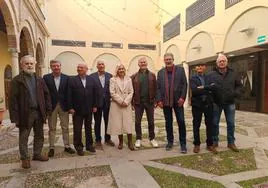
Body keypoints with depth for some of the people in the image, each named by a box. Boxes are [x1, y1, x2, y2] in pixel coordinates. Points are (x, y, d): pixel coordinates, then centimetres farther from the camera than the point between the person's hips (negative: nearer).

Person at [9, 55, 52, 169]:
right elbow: (13, 99, -8)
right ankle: (25, 158, 23)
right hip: (25, 113, -4)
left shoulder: (40, 80, 8)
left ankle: (37, 154, 31)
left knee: (39, 135, 14)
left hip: (39, 112, 4)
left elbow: (46, 95, 10)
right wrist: (15, 116, -13)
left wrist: (48, 109, 2)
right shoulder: (17, 80, -5)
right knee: (23, 137, 8)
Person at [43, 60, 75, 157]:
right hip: (51, 106, -1)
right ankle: (51, 147, 22)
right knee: (52, 128, 10)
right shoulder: (46, 77, -1)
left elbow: (68, 93, 1)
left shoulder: (66, 78, 2)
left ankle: (67, 146, 22)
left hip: (63, 106, 1)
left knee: (65, 127, 10)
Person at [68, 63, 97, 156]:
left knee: (88, 128, 13)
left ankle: (89, 145, 27)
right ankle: (79, 147, 20)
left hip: (89, 109, 2)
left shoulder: (91, 80, 5)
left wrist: (94, 106, 1)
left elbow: (94, 93, 5)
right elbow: (69, 95, -6)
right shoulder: (72, 80, -2)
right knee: (77, 129, 6)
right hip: (77, 110, -2)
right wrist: (70, 107, -11)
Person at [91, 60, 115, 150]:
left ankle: (107, 139, 29)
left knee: (108, 121, 12)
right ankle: (98, 141, 22)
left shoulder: (109, 76, 4)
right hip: (97, 103, -2)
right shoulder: (92, 76, -4)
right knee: (97, 123, 9)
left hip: (107, 102, 2)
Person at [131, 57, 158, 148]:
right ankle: (138, 139, 20)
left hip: (149, 101, 1)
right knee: (137, 121, 6)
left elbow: (155, 88, 3)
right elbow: (132, 90, 1)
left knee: (151, 121, 9)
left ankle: (152, 138, 22)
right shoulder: (134, 76, 4)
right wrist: (132, 101, -5)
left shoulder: (152, 75, 6)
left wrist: (155, 100, -3)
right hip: (138, 102, 0)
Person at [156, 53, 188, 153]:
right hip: (166, 101, 2)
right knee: (168, 122, 11)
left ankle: (183, 144, 10)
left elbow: (185, 84, 0)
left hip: (178, 101, -2)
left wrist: (182, 97, -10)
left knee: (181, 122, -1)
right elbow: (158, 87, 6)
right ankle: (170, 141, 25)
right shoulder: (160, 72, 9)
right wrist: (159, 100, -3)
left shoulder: (180, 69, 4)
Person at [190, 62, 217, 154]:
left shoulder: (209, 78, 10)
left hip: (208, 104, 3)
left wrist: (203, 88, -17)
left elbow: (214, 87, -8)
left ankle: (210, 144, 22)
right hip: (197, 104, -2)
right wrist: (208, 90, -13)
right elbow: (194, 90, -16)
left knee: (210, 125, 8)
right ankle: (197, 144, 20)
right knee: (196, 125, 6)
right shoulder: (193, 79, 1)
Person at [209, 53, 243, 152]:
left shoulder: (233, 74, 6)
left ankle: (231, 142, 23)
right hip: (216, 103, -2)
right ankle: (214, 141, 22)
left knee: (231, 123, 9)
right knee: (215, 123, 7)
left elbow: (239, 85, 13)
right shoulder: (211, 74, -4)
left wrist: (236, 93, -5)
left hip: (230, 103, 3)